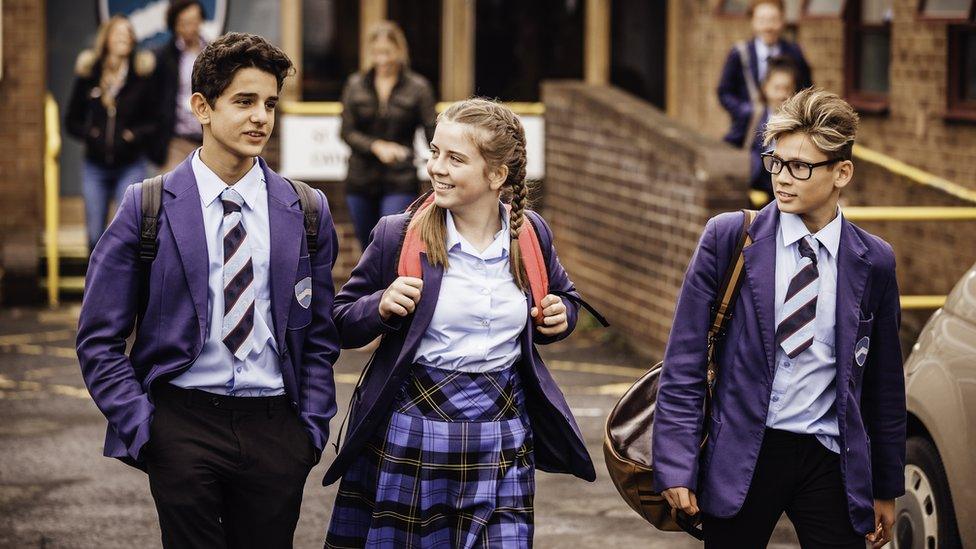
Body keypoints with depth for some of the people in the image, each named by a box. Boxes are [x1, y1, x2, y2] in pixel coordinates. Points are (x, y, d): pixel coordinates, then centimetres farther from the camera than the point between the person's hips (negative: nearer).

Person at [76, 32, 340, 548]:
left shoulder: (307, 212, 7)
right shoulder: (147, 208, -1)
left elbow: (319, 336, 13)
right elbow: (99, 339, 1)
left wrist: (312, 427, 2)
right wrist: (141, 428, -7)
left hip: (274, 426, 2)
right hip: (182, 422, -2)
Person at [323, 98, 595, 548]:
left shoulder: (531, 234, 4)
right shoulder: (397, 236, -4)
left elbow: (562, 296, 23)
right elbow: (342, 324, 4)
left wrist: (559, 316, 1)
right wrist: (381, 307, -16)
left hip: (502, 439, 2)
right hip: (411, 434, -2)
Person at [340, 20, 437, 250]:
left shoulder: (417, 88, -1)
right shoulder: (355, 85, 5)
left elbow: (433, 134, -6)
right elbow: (346, 132, 1)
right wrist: (376, 146, -17)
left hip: (400, 183, -3)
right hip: (361, 182, 3)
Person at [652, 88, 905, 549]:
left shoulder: (874, 262, 4)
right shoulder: (728, 238, -2)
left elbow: (884, 385, 12)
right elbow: (684, 360, -2)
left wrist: (886, 489, 14)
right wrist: (676, 466, -10)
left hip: (832, 461, 1)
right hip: (741, 457, -1)